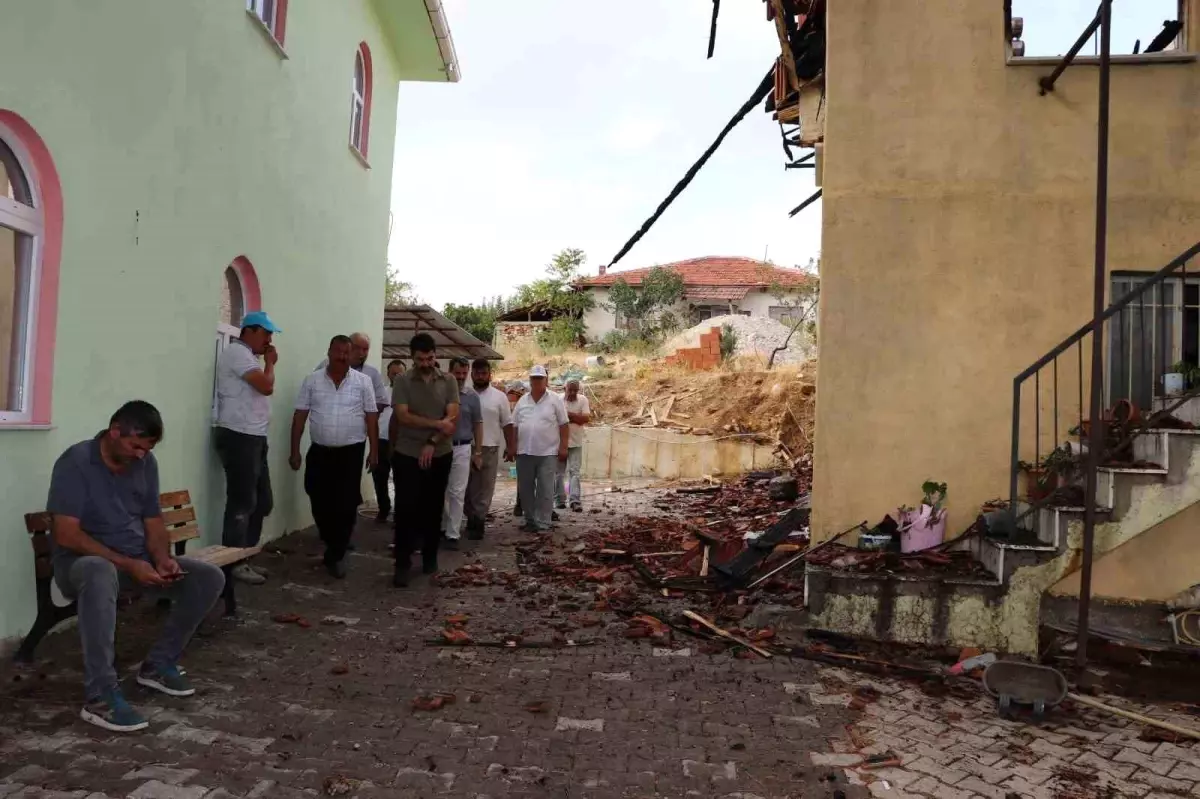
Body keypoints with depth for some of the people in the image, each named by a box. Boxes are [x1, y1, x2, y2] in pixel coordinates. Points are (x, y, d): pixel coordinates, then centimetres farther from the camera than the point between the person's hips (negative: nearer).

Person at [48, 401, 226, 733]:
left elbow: (154, 522, 7)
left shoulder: (146, 464, 3)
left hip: (138, 560, 7)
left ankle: (158, 664, 3)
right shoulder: (76, 462, -17)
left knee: (209, 578, -9)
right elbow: (66, 534, -22)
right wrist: (127, 565, -28)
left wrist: (163, 559, -15)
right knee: (101, 574, -43)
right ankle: (101, 696, -38)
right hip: (83, 560, -6)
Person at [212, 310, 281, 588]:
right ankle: (234, 564, 3)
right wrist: (270, 362, -6)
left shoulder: (247, 356, 21)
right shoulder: (237, 352, -11)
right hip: (239, 438, -10)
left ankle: (243, 557, 22)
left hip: (253, 438, 10)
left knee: (262, 502, 13)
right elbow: (267, 386, -18)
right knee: (242, 503, -5)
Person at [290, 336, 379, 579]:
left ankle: (336, 555, 11)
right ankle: (334, 545, 30)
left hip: (351, 452, -2)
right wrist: (295, 450, 0)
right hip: (319, 451, 2)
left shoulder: (363, 382, -1)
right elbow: (300, 416, 3)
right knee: (319, 502, 7)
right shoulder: (312, 380, 2)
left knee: (345, 505, -2)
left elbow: (371, 418, 0)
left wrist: (374, 450, -3)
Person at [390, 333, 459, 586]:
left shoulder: (448, 381, 1)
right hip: (407, 455, -2)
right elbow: (402, 416, -14)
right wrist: (437, 424, -18)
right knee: (406, 509, -2)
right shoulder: (402, 381, -4)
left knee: (433, 508, 10)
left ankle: (430, 558, 24)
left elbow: (453, 418, -7)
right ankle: (402, 564, 5)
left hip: (440, 455, 2)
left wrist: (432, 443, -17)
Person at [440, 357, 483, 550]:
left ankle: (452, 534, 7)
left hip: (462, 449, 0)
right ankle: (444, 526, 26)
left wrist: (478, 452, 3)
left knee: (457, 493, 1)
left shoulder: (472, 396, 1)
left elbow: (477, 424, 6)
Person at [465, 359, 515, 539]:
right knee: (469, 487, 7)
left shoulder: (499, 396, 3)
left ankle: (476, 521, 9)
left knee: (485, 487, 2)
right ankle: (475, 520, 20)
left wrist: (511, 446, -3)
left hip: (490, 448, -1)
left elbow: (507, 423, 4)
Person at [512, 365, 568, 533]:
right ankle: (530, 520, 22)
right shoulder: (522, 401, 10)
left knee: (545, 490, -1)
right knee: (524, 489, 9)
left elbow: (563, 425, -2)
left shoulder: (555, 400, -1)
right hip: (524, 452, 4)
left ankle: (542, 524, 4)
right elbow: (514, 426, 12)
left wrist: (563, 447, -7)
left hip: (547, 452, -4)